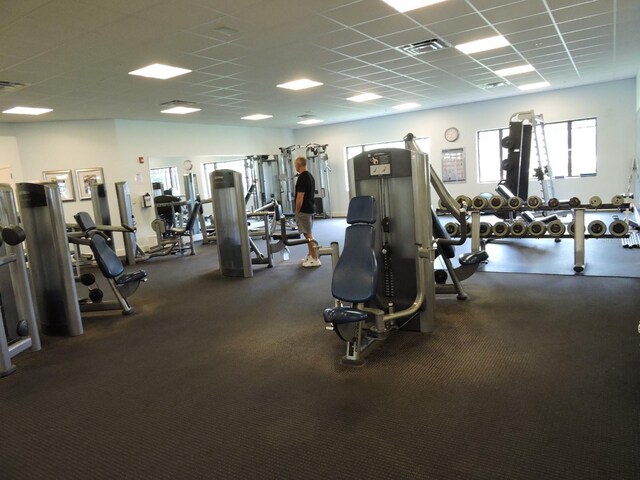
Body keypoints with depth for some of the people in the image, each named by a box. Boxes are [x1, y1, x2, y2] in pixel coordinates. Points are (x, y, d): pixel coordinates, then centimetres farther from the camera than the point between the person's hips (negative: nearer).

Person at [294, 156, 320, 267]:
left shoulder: (302, 178, -18)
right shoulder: (310, 176, 13)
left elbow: (300, 197, -21)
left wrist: (297, 212, -15)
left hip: (304, 210, -10)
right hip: (310, 208, 10)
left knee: (308, 234, -7)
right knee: (308, 234, 16)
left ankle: (315, 259, -4)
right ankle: (311, 255, 24)